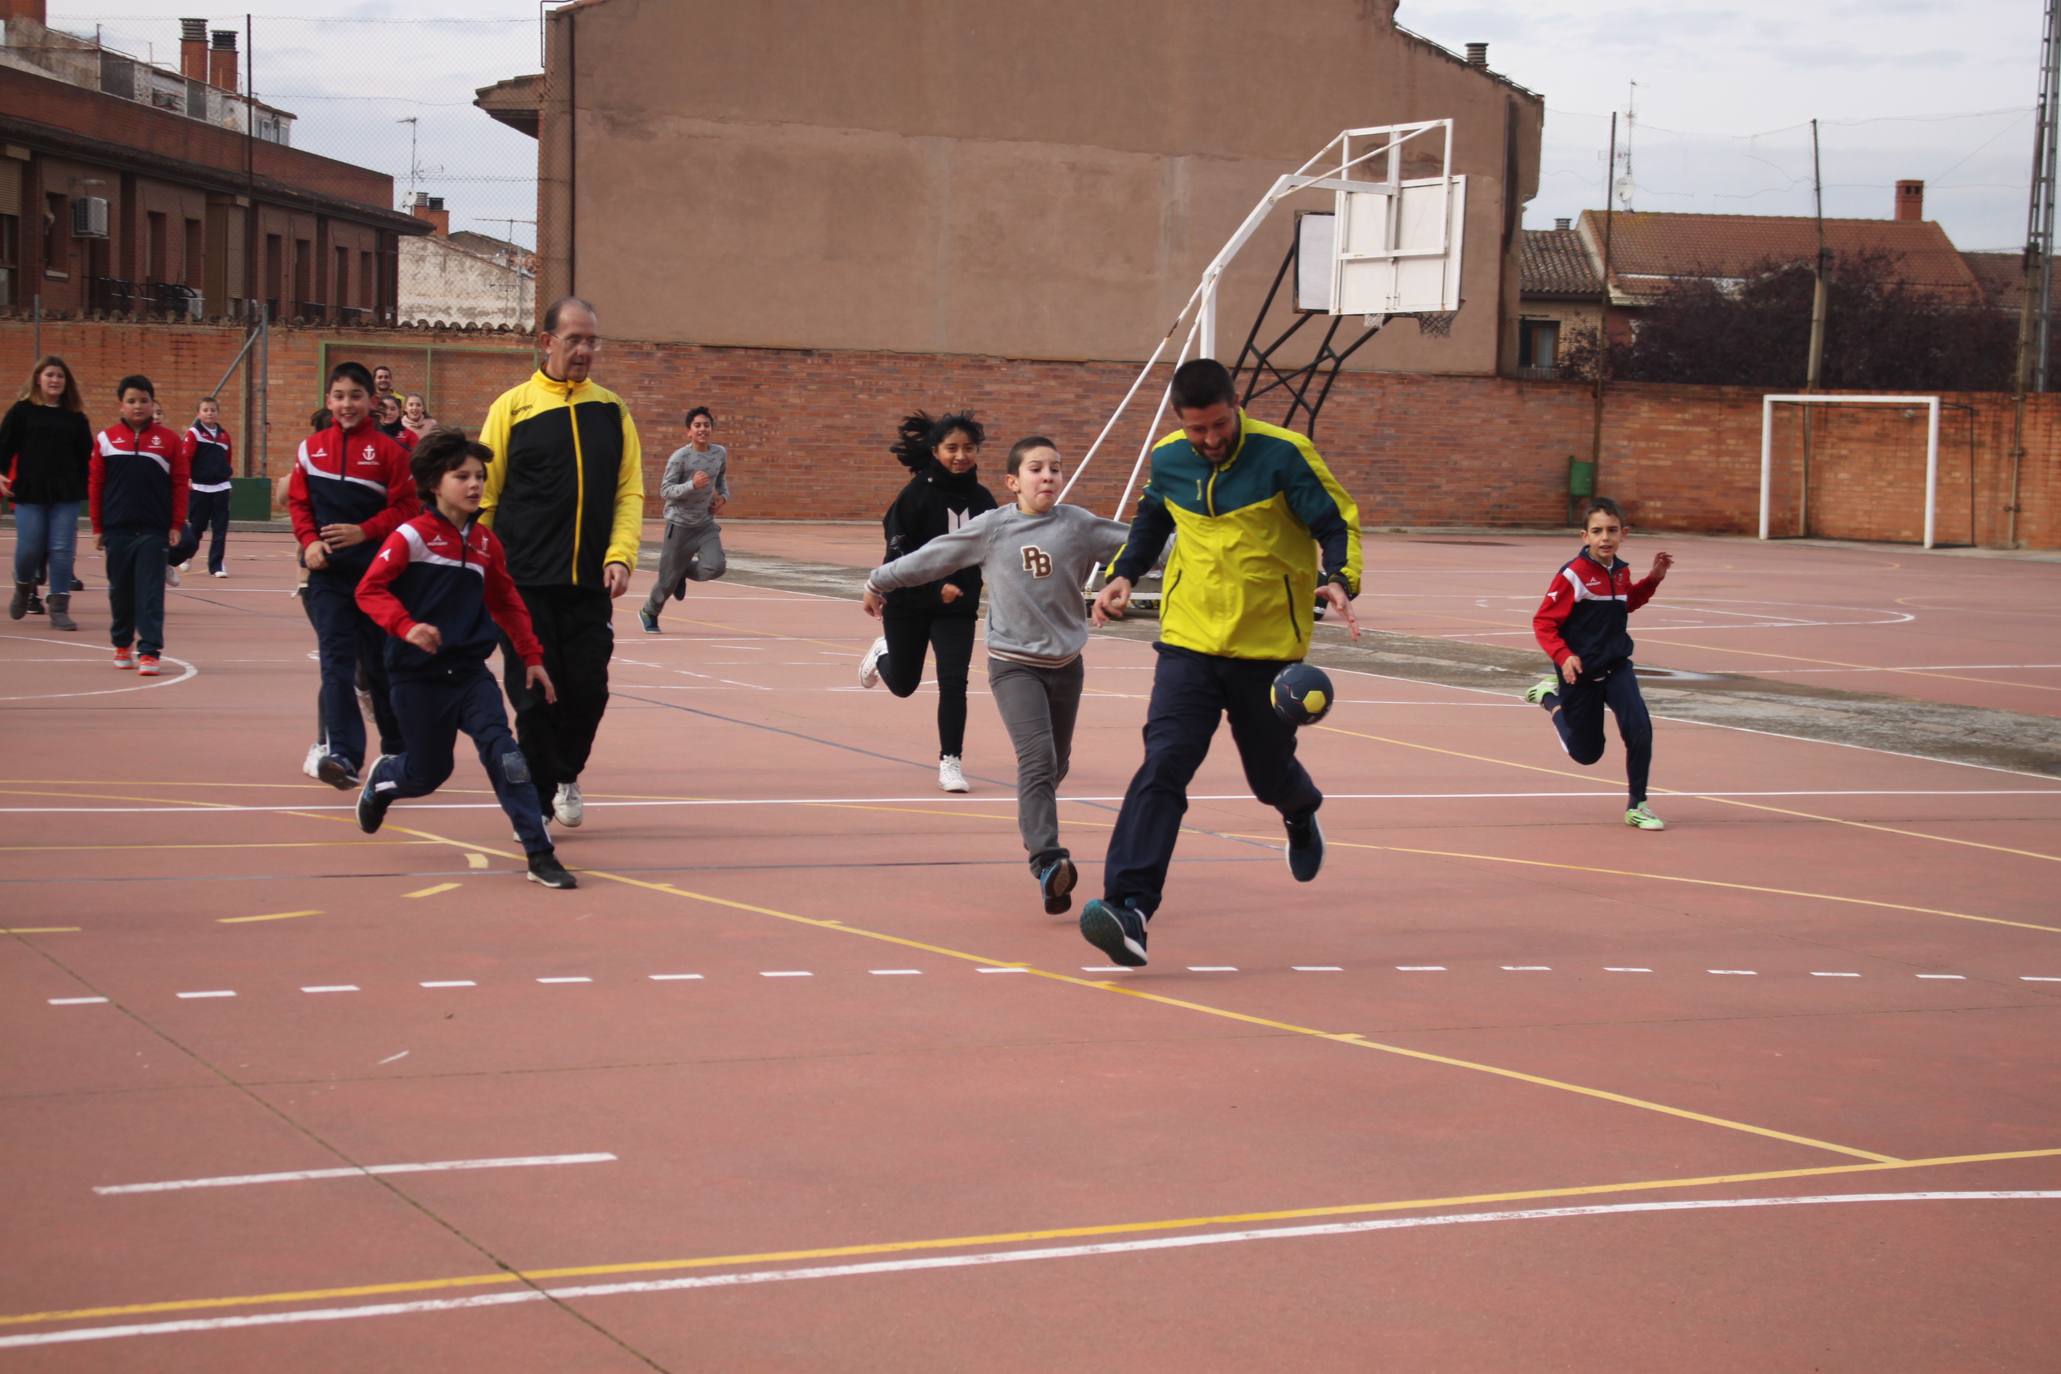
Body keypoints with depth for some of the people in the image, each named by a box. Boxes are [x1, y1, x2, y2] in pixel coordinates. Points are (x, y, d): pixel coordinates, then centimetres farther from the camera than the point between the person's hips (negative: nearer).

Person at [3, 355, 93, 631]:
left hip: (66, 496, 2)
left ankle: (59, 609, 2)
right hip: (29, 494, -2)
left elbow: (85, 458, 12)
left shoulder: (76, 417, 8)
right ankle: (24, 587, 29)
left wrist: (86, 489, 8)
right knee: (29, 549, -3)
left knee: (63, 551, -4)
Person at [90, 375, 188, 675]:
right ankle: (121, 644, 26)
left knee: (151, 593, -5)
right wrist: (97, 527, 4)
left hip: (154, 530, -2)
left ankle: (149, 651, -6)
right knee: (120, 590, 11)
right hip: (117, 529, 2)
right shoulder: (106, 439, 3)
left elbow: (180, 484, 2)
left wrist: (176, 525, -3)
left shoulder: (169, 440, 1)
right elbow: (95, 484, 5)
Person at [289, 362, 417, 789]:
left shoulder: (388, 450, -4)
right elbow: (298, 502, 9)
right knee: (336, 663, -7)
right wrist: (309, 540, -7)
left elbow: (406, 507, -6)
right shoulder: (311, 448, 6)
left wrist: (364, 532, -18)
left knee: (381, 663, 10)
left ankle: (397, 750, 26)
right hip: (329, 572, 2)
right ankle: (343, 755, -14)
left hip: (377, 572, -2)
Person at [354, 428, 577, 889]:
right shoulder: (412, 537, -11)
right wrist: (406, 626, -29)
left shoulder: (485, 542, 6)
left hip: (470, 673, 4)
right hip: (419, 677, -4)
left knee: (503, 752, -13)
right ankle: (380, 780, 44)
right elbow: (369, 589, -14)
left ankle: (539, 853, -11)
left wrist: (531, 656, 16)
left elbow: (506, 602, 17)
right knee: (428, 773, 8)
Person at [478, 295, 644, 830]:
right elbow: (484, 495, 2)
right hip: (525, 582, -2)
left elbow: (629, 491, 9)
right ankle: (537, 801, 11)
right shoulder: (512, 408, 1)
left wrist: (621, 555, -5)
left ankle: (566, 774, 29)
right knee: (534, 695, -2)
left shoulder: (612, 411, 9)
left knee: (589, 690, 3)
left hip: (590, 583, 3)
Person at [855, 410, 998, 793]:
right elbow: (899, 550, -18)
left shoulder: (981, 498, -2)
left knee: (953, 682, -11)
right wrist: (936, 586, -26)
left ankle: (950, 762, 1)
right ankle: (883, 654, 51)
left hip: (958, 606, 2)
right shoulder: (918, 493, -14)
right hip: (909, 603, -2)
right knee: (903, 684, 15)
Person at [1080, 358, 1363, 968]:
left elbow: (1337, 522, -8)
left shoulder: (1282, 453, -12)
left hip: (1268, 644, -2)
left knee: (1269, 773, 13)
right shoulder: (1167, 459, 1)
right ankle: (1128, 906, -24)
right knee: (1164, 762, -16)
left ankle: (1301, 815, 53)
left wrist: (1339, 579, -26)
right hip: (1189, 639, 2)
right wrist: (1125, 573, 9)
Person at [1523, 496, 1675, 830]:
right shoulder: (1573, 575, -20)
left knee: (1640, 731, -17)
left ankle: (1637, 806, -1)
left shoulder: (1621, 571, 1)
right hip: (1580, 673, -4)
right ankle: (1550, 697, 37)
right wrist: (1563, 656, -31)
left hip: (1616, 667, 4)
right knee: (1586, 753, 11)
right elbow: (1543, 622, -17)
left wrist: (1653, 578, 8)